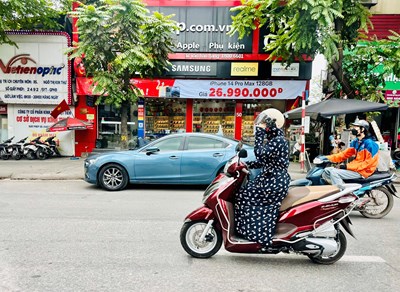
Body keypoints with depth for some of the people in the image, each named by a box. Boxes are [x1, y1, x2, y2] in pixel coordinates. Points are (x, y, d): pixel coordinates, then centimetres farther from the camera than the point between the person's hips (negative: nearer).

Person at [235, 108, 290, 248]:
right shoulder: (273, 139, 16)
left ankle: (250, 231, -2)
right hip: (271, 179, 10)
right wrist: (246, 164, 7)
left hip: (275, 182, -10)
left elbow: (259, 153, -27)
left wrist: (259, 133, -21)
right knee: (247, 192, 9)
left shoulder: (278, 140, -16)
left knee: (245, 195, -10)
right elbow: (262, 161, 17)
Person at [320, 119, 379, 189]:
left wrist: (348, 166, -22)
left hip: (363, 171, -9)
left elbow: (368, 162, -19)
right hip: (354, 168, 9)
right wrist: (328, 158, -3)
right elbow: (345, 153, 11)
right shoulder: (355, 142, 13)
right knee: (326, 171, 0)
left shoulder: (370, 143, -13)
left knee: (334, 173, -26)